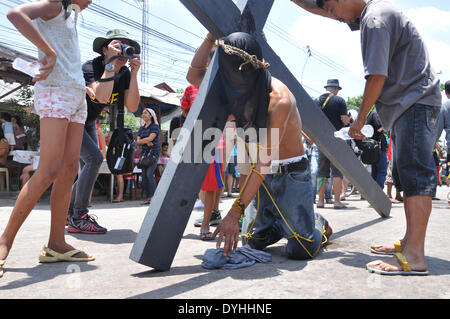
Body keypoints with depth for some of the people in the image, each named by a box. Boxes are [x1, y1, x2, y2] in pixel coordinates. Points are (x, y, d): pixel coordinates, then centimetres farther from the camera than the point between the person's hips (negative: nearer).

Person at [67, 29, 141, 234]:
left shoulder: (124, 73, -9)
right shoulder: (90, 68, -28)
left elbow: (132, 107, -20)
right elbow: (102, 96, -48)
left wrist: (134, 73, -27)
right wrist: (111, 62, -41)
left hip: (87, 123, 8)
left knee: (92, 163, 8)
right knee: (95, 158, -22)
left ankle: (69, 212, 24)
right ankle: (78, 219, -17)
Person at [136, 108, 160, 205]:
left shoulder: (155, 126, -1)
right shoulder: (141, 128, 18)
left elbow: (150, 138, -13)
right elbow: (138, 142, 10)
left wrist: (141, 140, 2)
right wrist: (146, 142, -8)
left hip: (153, 152, -6)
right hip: (144, 152, 6)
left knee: (150, 174, -17)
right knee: (144, 175, 1)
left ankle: (152, 196, -12)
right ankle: (147, 197, 5)